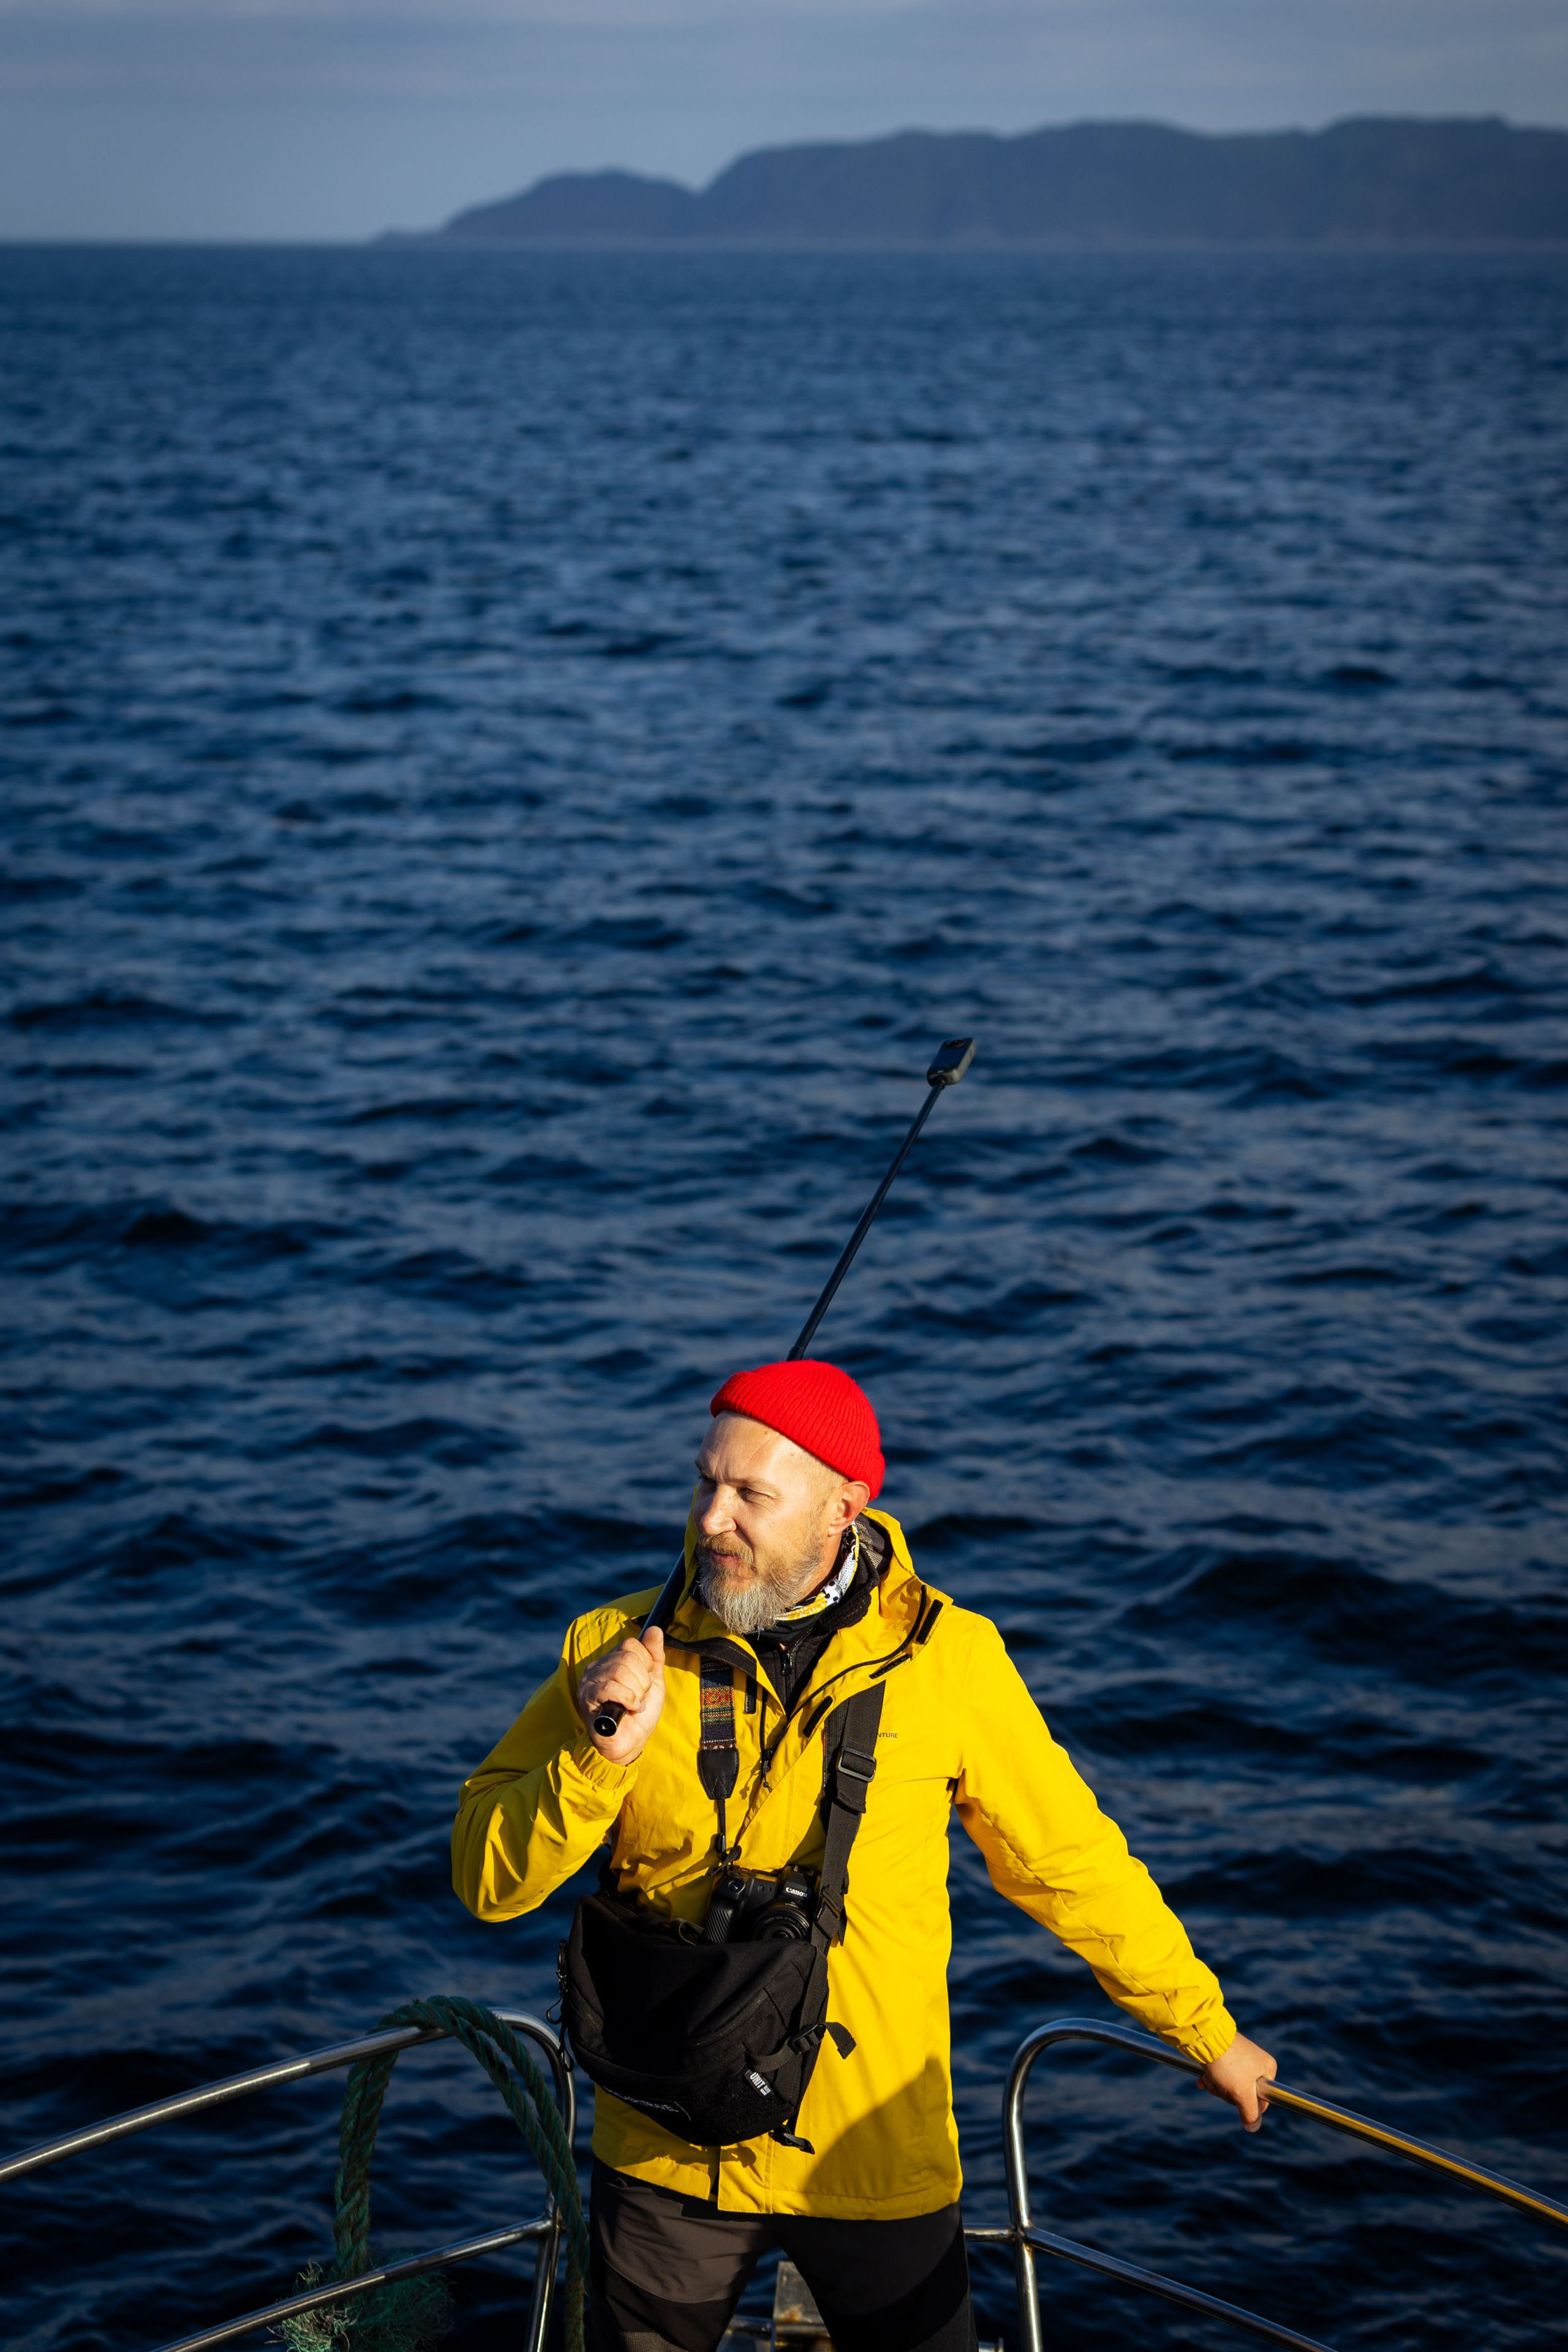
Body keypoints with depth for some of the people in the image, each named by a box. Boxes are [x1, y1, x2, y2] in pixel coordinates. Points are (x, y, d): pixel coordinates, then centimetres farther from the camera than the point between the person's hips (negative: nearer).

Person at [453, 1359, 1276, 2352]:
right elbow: (488, 1880, -5)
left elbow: (1073, 1866, 3)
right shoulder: (620, 1650, -5)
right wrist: (598, 1758, -21)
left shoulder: (949, 1659, -7)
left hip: (879, 2161, -1)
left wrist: (1208, 2030, 9)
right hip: (667, 2157, 1)